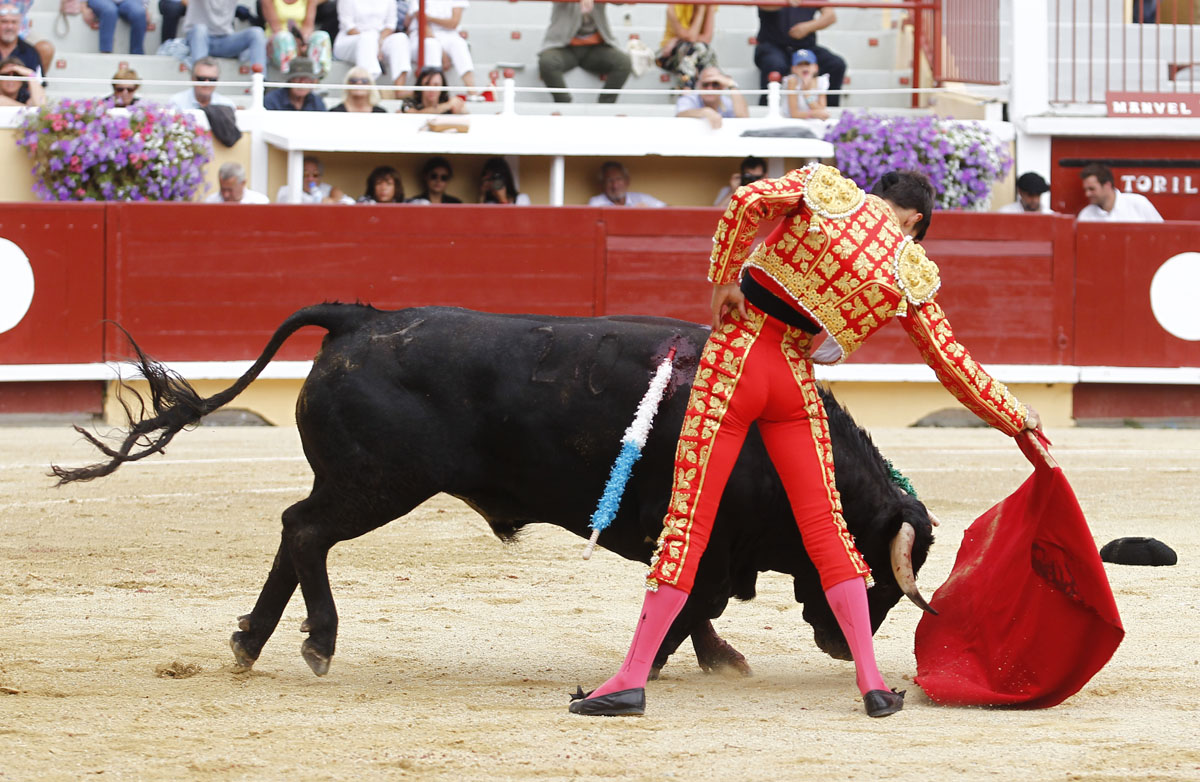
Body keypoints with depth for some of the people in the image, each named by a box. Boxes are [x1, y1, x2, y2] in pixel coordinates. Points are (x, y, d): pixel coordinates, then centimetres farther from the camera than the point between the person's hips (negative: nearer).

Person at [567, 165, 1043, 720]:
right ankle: (872, 682, 8)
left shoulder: (828, 189, 2)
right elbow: (952, 362, 9)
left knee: (687, 522, -2)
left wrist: (724, 279, -4)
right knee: (825, 527, 11)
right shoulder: (910, 274, 5)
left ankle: (632, 679, -4)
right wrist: (1016, 418, 21)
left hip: (734, 358, -1)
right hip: (795, 384, 1)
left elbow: (750, 200, -15)